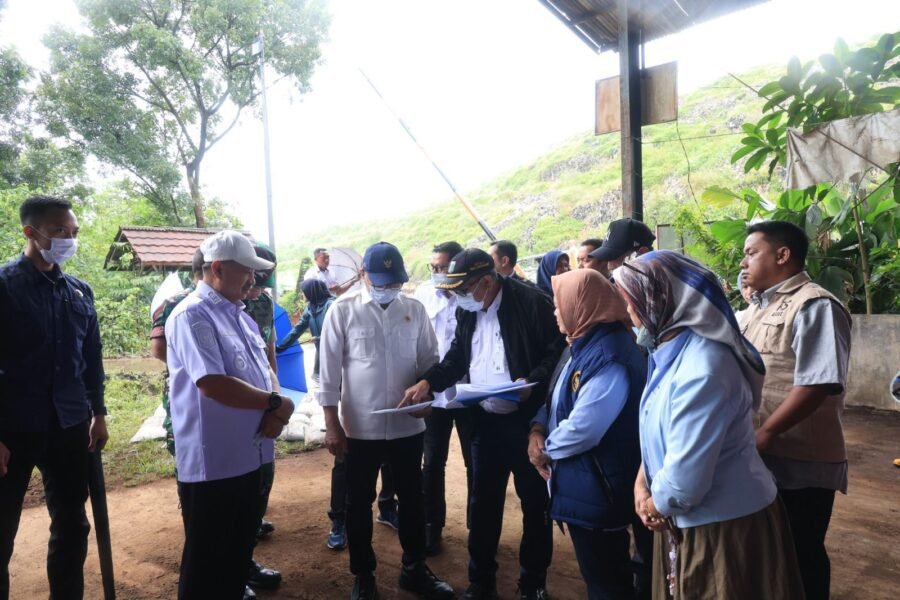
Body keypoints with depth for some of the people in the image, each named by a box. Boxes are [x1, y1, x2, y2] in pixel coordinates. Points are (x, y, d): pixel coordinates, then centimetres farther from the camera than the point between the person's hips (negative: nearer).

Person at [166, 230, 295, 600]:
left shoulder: (240, 315, 11)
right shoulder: (192, 316, -18)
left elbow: (264, 368, 11)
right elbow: (213, 385, -27)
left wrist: (274, 413, -9)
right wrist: (274, 403, -17)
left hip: (248, 456, 8)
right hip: (212, 463, -8)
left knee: (239, 550, 22)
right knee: (208, 559, 9)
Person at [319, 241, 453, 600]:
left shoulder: (415, 310, 2)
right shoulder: (342, 311, -6)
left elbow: (429, 361, 8)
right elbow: (329, 371, -5)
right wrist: (332, 425, -7)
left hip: (408, 425, 3)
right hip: (359, 428, -2)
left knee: (412, 499, 15)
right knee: (359, 503, 12)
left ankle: (414, 569, 35)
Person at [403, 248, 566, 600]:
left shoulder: (532, 302, -15)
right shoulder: (467, 311, 6)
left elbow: (558, 350, -14)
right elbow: (457, 356, 13)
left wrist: (533, 381, -27)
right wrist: (428, 382, -2)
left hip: (527, 419, -5)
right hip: (485, 420, 6)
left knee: (535, 501, 11)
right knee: (483, 502, 15)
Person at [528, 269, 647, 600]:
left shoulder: (609, 356, -25)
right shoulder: (584, 346, 8)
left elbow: (582, 429, -30)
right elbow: (558, 398, 14)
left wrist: (546, 449, -12)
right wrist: (537, 429, -5)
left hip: (598, 491, -10)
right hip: (583, 485, 10)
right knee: (598, 573, 25)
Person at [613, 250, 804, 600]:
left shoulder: (701, 369, -29)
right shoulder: (672, 350, 2)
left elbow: (686, 475, -29)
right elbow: (658, 428, 9)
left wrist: (657, 503, -11)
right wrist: (641, 482, -4)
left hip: (725, 524, -9)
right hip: (690, 520, 9)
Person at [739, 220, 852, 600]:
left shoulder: (814, 306, -15)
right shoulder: (757, 308, 14)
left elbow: (818, 384, -24)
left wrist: (766, 432, -23)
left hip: (800, 462, -8)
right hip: (759, 458, 8)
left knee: (800, 556, 9)